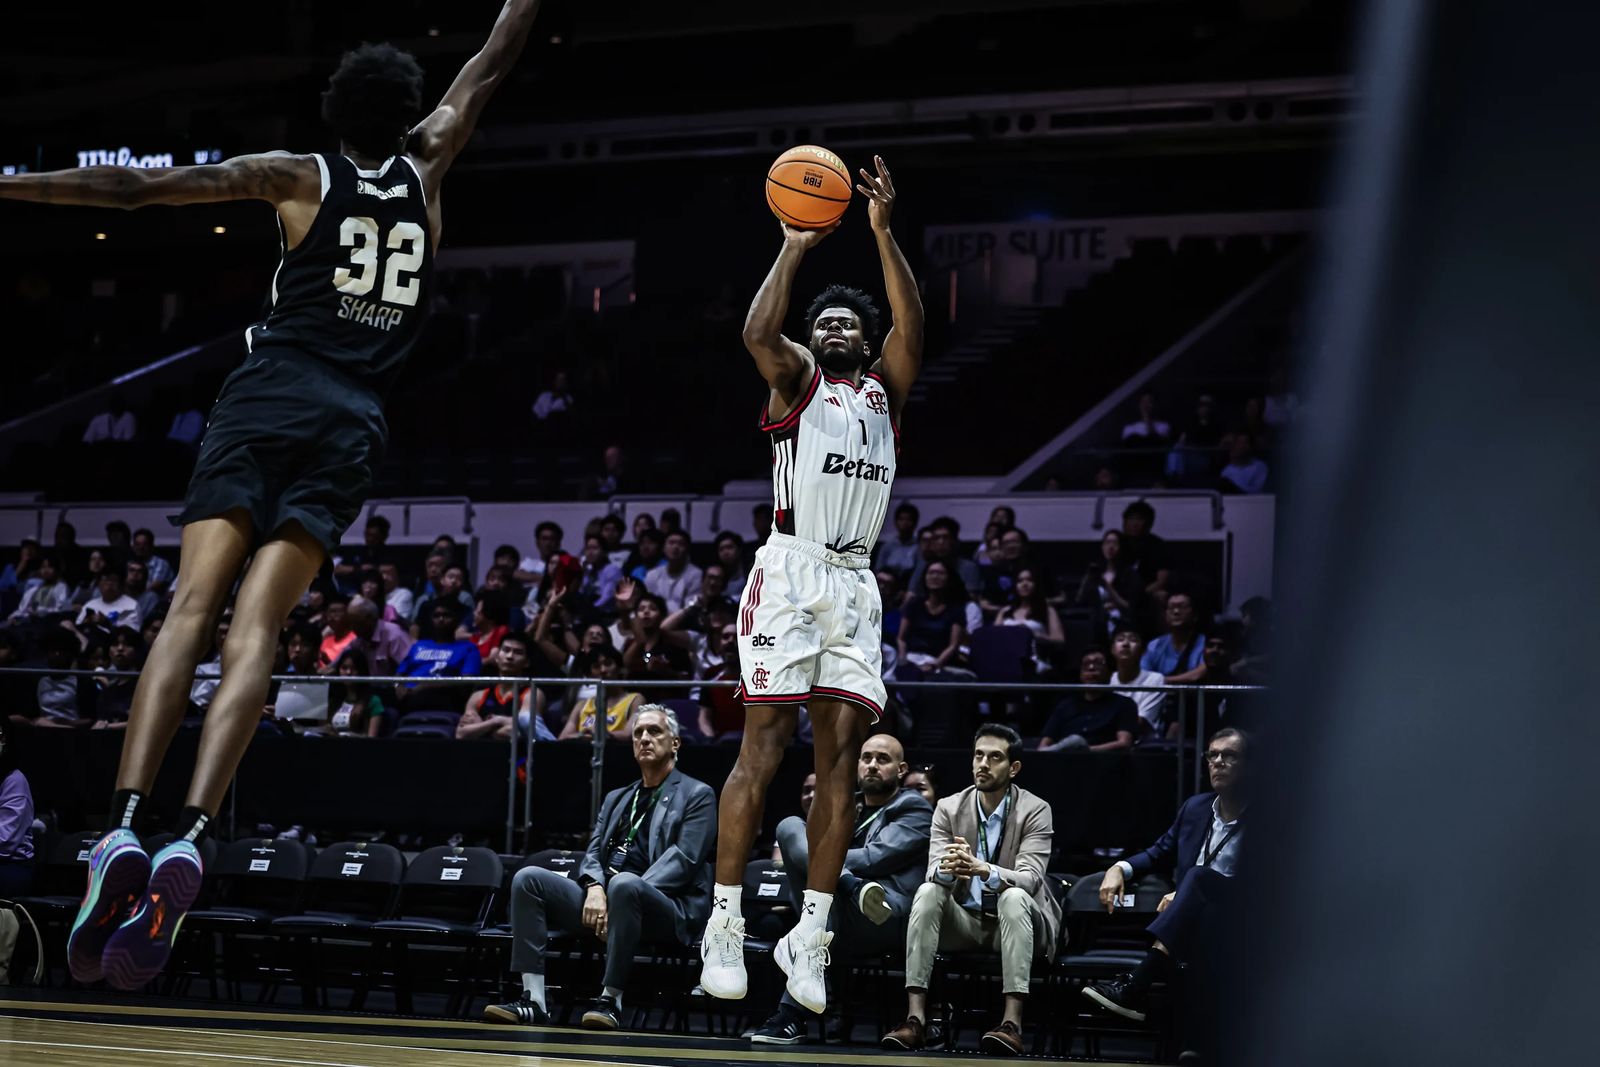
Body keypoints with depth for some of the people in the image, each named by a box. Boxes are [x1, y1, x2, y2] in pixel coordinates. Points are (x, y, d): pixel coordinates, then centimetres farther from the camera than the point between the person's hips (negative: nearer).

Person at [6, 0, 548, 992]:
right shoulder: (424, 171, 14)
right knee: (256, 630, -9)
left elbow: (137, 186, 2)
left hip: (266, 402, -1)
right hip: (352, 426, 1)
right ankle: (190, 838, -28)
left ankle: (125, 827, -28)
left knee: (193, 611, -11)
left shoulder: (297, 177, 9)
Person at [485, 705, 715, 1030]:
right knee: (528, 878, -14)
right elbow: (594, 852, 16)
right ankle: (533, 1000, -22)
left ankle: (611, 1000, -33)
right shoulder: (616, 798, 28)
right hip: (599, 901, 6)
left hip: (664, 911, -6)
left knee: (624, 883, -40)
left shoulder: (697, 795, 8)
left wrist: (624, 894, -18)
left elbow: (683, 859, -6)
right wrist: (595, 888, -10)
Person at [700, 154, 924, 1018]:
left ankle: (809, 937, 3)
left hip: (856, 583, 4)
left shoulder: (883, 390, 18)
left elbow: (913, 331, -1)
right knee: (763, 745, -10)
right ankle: (725, 927, -9)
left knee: (840, 753, 0)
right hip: (791, 571, -4)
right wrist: (796, 247, -12)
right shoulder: (797, 382, 8)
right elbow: (759, 332, -15)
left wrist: (884, 233, -9)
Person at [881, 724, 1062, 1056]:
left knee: (1014, 897, -36)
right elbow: (935, 872, -10)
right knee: (928, 892, -27)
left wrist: (983, 869, -42)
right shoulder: (948, 808, 2)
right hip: (965, 921, 3)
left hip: (1016, 919, -3)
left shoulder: (1035, 811, -8)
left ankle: (1012, 1024, -46)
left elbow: (1029, 879, -22)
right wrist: (947, 868, -37)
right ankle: (915, 1018, -35)